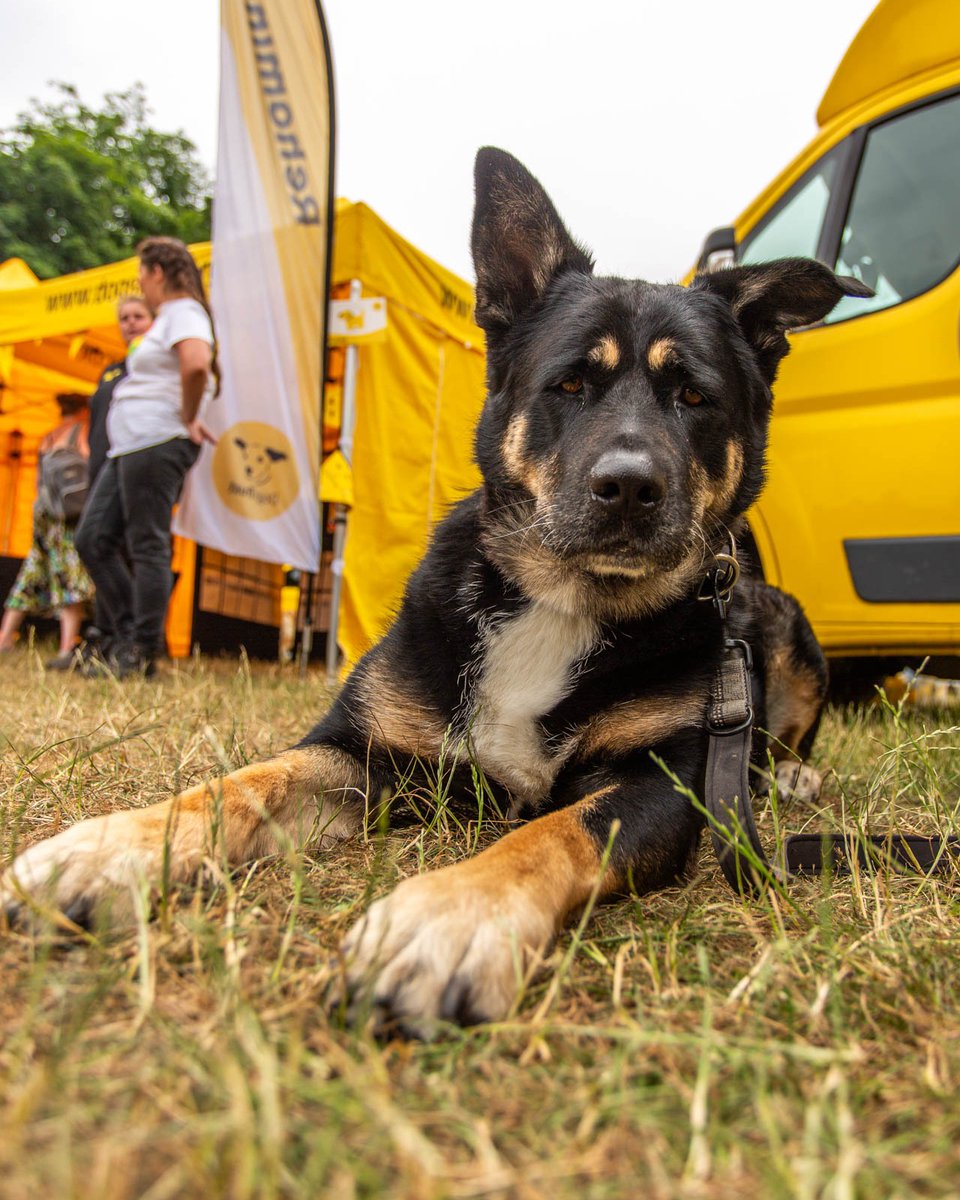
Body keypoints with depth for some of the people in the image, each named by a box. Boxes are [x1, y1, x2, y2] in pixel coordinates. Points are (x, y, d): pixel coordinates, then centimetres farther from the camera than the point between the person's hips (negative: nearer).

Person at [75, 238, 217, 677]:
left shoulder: (183, 312, -7)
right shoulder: (168, 317, 24)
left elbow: (196, 364, -27)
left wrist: (188, 418, -16)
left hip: (157, 444, -11)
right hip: (130, 446, 11)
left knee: (147, 547, -8)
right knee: (92, 539, 9)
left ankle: (142, 654, -1)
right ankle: (131, 637, 13)